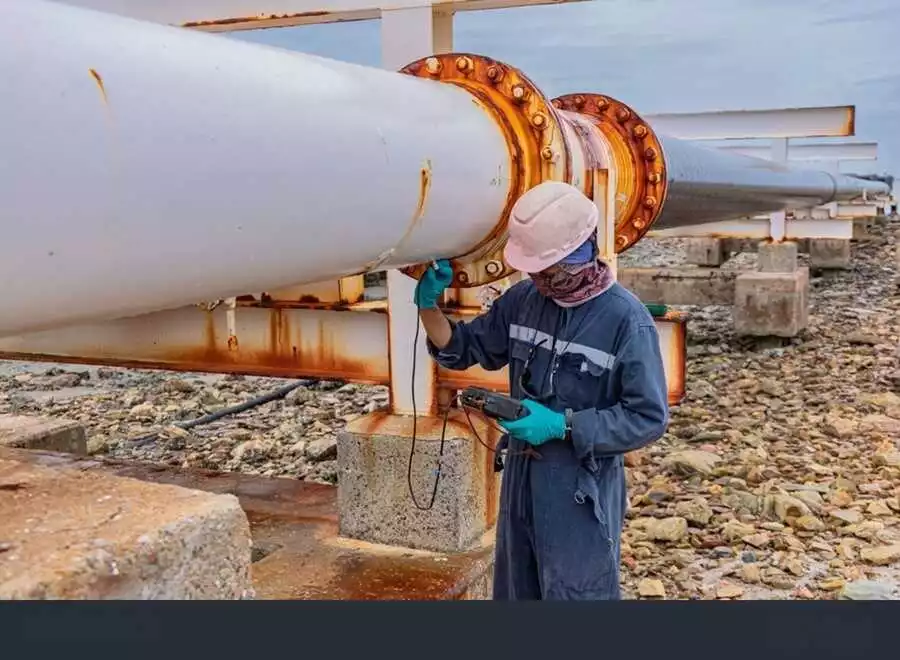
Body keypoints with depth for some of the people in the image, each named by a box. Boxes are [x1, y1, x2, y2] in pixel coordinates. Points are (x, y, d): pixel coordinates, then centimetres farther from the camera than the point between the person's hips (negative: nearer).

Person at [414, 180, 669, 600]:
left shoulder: (626, 320, -16)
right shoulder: (522, 299, -1)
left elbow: (648, 418, -15)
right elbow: (464, 350, 10)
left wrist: (563, 426, -22)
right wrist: (428, 306, -8)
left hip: (581, 493, -6)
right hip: (520, 479, 6)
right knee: (515, 592, 21)